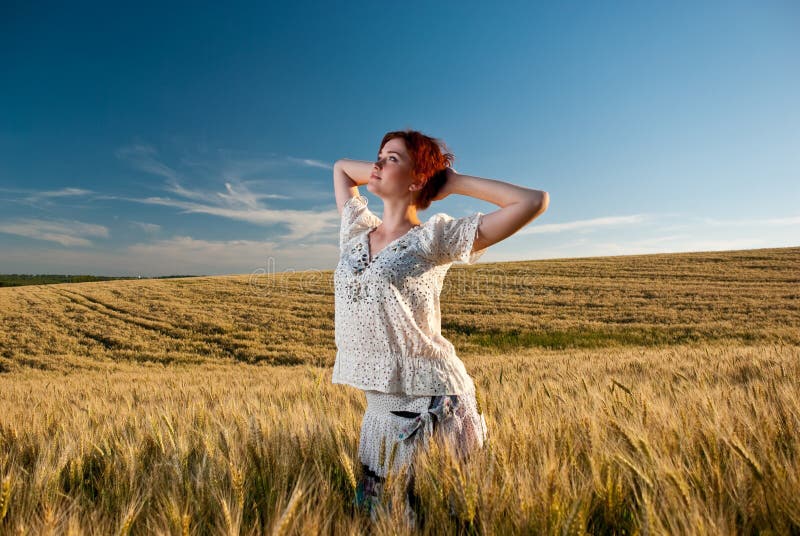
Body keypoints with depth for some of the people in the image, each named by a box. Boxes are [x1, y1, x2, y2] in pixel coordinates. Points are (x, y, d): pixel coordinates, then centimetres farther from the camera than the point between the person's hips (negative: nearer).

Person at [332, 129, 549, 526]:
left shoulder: (434, 237, -9)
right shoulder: (357, 231, 8)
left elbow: (534, 201, -13)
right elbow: (341, 167, 26)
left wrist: (453, 181, -5)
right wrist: (384, 174, 12)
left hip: (428, 403, -6)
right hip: (378, 404, 6)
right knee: (370, 510, 20)